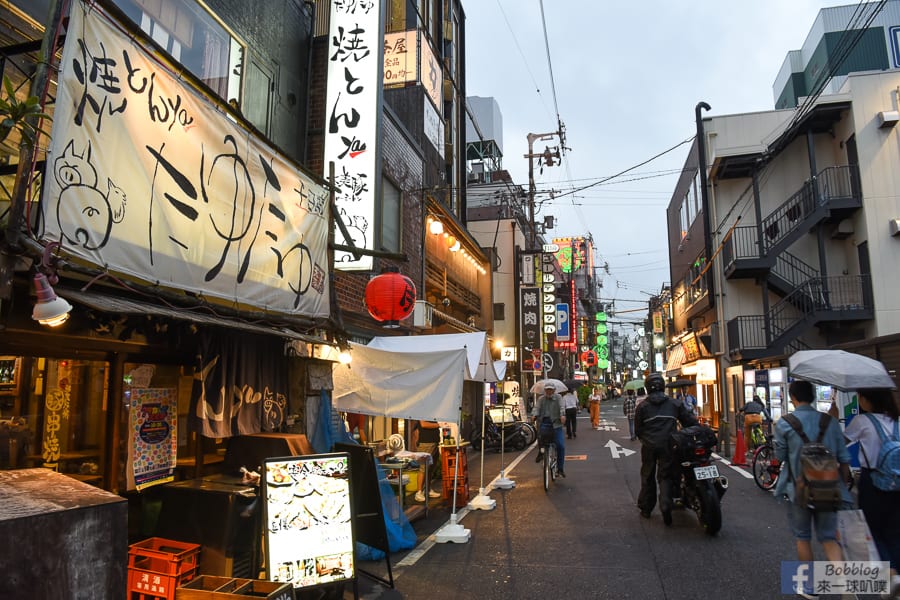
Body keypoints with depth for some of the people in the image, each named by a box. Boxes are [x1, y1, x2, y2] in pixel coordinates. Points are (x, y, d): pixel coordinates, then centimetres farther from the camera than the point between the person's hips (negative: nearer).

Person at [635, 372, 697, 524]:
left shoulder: (642, 406, 3)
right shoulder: (674, 404, 6)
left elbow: (637, 429, 4)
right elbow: (690, 421, 4)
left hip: (649, 446, 0)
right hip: (668, 446, 0)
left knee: (647, 476, 13)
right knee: (665, 476, 7)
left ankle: (646, 508, 20)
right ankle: (666, 507, -12)